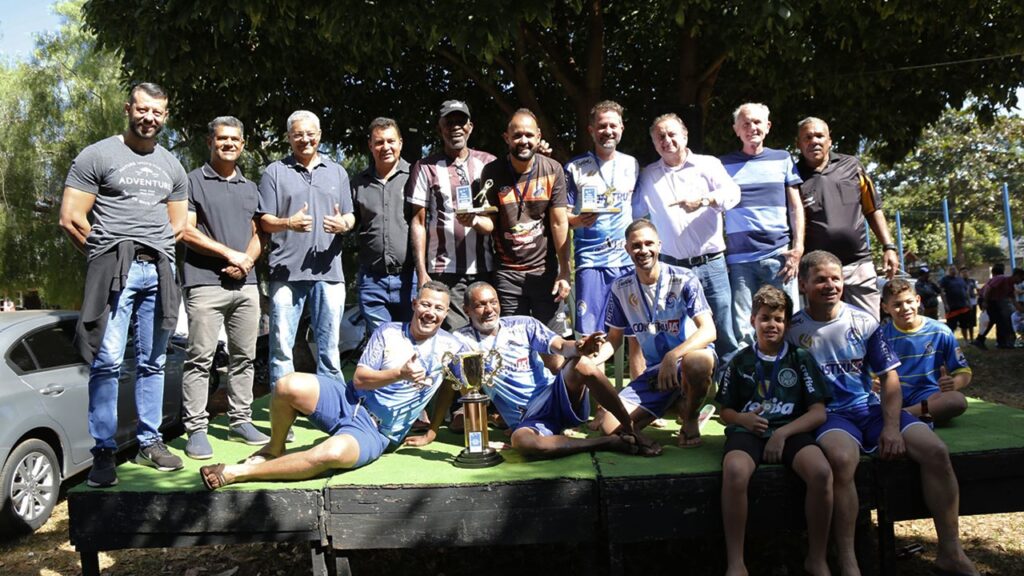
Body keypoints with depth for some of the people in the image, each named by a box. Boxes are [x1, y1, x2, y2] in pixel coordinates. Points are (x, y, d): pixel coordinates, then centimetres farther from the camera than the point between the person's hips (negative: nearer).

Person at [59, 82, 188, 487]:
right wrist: (107, 254, 4)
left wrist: (156, 254, 10)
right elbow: (71, 219, -2)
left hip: (159, 270, 5)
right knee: (107, 362, -8)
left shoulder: (172, 167, 18)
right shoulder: (98, 156, 3)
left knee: (152, 363, 8)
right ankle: (104, 452, -2)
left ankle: (150, 442, 16)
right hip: (113, 269, -4)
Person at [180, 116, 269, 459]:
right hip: (205, 282, -5)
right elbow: (186, 232, -6)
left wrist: (248, 259, -3)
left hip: (246, 283, 6)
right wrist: (229, 254, -10)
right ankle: (196, 429, 0)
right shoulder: (194, 181, 3)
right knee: (200, 358, -5)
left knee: (244, 356, 8)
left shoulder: (250, 188, 20)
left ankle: (240, 421, 18)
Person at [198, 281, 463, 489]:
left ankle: (236, 473, -22)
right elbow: (359, 378, -1)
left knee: (330, 455, -36)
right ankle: (274, 449, 3)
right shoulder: (388, 331, 4)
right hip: (349, 403, 3)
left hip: (376, 432, -2)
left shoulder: (448, 347, 2)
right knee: (288, 386, -26)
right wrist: (399, 373, -18)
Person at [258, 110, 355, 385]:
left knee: (329, 346, 7)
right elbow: (265, 221, 3)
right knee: (281, 345, 1)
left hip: (328, 270, 2)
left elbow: (349, 216, 16)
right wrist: (289, 223, -18)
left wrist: (343, 224, -8)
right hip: (286, 270, -2)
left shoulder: (337, 172, 16)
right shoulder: (275, 172, 8)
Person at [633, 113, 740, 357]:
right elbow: (635, 211, 22)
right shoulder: (648, 175, 14)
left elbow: (732, 193, -10)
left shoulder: (708, 164, 5)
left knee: (723, 334, 1)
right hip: (671, 266, 2)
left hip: (710, 264, -2)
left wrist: (703, 200, -27)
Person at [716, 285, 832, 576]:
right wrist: (741, 418, -10)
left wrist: (782, 433, -11)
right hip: (748, 431, 0)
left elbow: (818, 413, 4)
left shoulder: (801, 359, 10)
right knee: (734, 471, -35)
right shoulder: (740, 362, 11)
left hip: (791, 430, 1)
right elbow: (724, 412, 14)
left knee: (821, 472, -31)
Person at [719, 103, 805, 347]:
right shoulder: (724, 164, 12)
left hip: (779, 254, 1)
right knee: (742, 331, -4)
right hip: (738, 259, 0)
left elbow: (796, 207, 12)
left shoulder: (782, 159, 14)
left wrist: (798, 248, 0)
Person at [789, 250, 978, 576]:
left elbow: (889, 377, 5)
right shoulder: (793, 330, -3)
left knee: (936, 451, -17)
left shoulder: (863, 322, 5)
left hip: (870, 407, 4)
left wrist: (891, 427, -7)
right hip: (828, 415, -4)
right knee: (841, 459, -37)